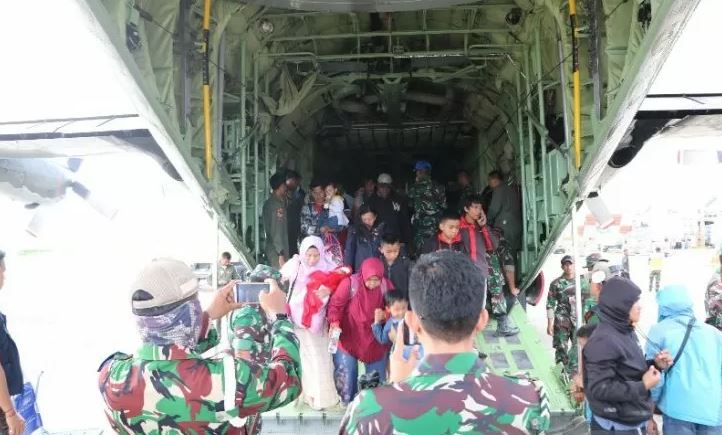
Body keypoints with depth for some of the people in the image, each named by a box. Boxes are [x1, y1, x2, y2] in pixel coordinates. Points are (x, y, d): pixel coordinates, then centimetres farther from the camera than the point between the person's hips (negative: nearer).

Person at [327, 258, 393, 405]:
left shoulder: (386, 286, -11)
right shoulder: (350, 284, -22)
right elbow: (335, 304, -17)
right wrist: (334, 324, -31)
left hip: (374, 339, 3)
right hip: (349, 337, -2)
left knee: (377, 376, 14)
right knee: (347, 375, 9)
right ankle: (348, 404, 31)